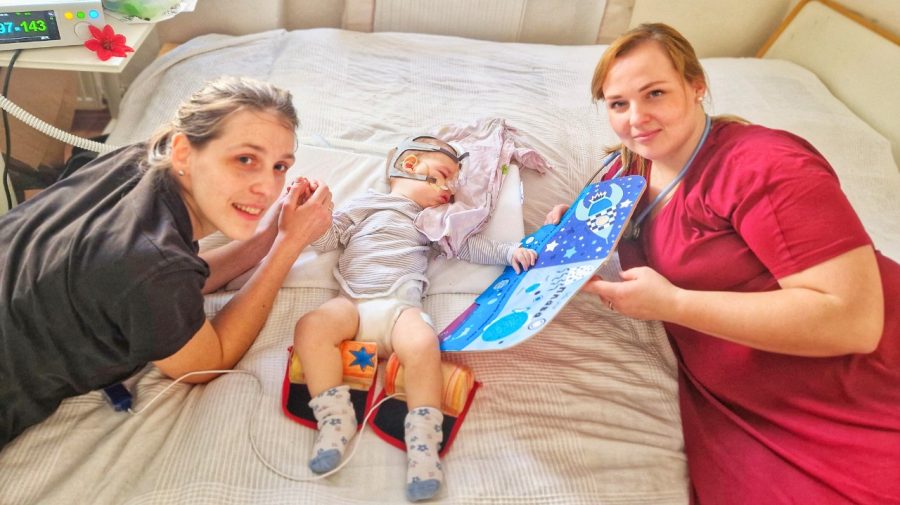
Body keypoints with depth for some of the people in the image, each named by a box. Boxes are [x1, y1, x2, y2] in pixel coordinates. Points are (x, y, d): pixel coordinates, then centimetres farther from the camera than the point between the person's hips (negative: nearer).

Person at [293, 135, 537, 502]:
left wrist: (508, 252, 13)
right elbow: (324, 238, 19)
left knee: (424, 345, -33)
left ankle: (423, 443, -26)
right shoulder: (366, 204, 23)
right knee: (311, 327, -30)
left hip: (401, 306, 0)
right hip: (352, 303, 0)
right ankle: (336, 418, -25)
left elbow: (469, 245, 26)